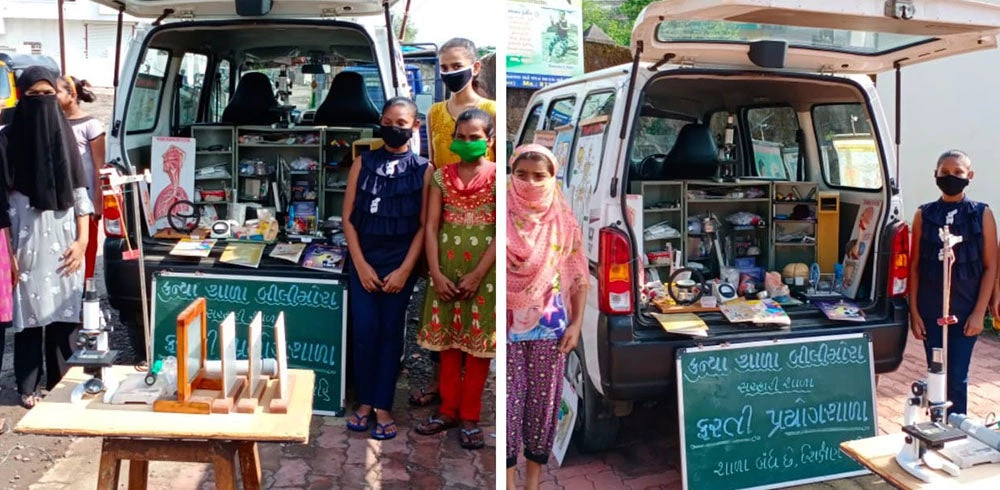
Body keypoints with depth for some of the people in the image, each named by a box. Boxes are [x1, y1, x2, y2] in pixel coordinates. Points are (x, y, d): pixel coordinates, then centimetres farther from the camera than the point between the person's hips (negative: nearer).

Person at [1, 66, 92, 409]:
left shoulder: (65, 136, 7)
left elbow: (80, 192, 7)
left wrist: (82, 240, 0)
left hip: (65, 238, 2)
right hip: (28, 240, -2)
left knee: (64, 313, 5)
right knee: (30, 313, 3)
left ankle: (61, 384, 17)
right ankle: (28, 388, 14)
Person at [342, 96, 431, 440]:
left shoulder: (423, 170, 0)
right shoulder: (363, 164, 4)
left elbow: (424, 226, -2)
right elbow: (348, 218, 2)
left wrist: (404, 270, -8)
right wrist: (360, 265, -6)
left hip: (401, 264, -1)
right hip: (363, 262, 1)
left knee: (391, 333, 5)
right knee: (364, 333, 0)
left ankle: (383, 406, 14)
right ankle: (365, 402, 15)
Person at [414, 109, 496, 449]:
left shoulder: (497, 176, -3)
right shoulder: (442, 176, 5)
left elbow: (501, 232, -9)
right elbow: (431, 227, 2)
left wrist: (477, 275, -14)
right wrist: (436, 273, -8)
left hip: (484, 271, -3)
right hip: (447, 269, 3)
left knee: (479, 342, 3)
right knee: (447, 340, 10)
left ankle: (470, 417, 14)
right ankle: (448, 409, 23)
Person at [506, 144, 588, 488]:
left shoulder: (564, 223, 0)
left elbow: (579, 278, 4)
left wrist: (576, 325, -2)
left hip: (549, 326, 1)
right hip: (507, 326, -1)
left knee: (543, 400, 9)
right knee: (507, 400, 0)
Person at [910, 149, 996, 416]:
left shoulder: (982, 215, 0)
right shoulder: (924, 215, 3)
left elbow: (990, 267, -1)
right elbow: (914, 266, 4)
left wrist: (979, 313, -6)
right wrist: (914, 311, 0)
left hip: (966, 311, -1)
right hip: (930, 311, 2)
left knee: (957, 378, 0)